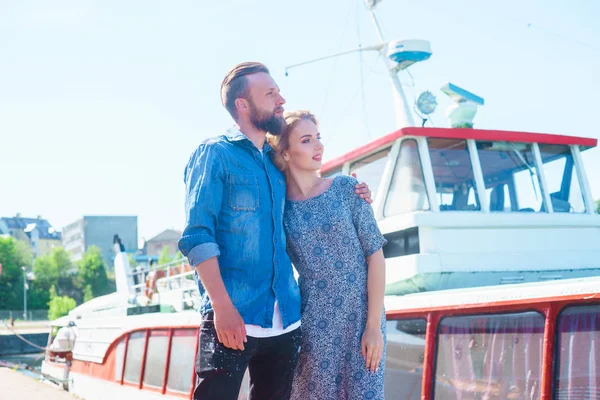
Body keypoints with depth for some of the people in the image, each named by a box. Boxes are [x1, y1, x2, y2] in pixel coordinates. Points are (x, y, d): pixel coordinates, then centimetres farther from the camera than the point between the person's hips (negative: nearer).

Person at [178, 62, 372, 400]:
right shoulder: (215, 154, -4)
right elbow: (198, 236, -11)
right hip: (233, 319, -6)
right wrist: (222, 307, -20)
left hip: (285, 320, 7)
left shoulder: (277, 160, 16)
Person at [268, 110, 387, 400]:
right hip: (313, 323, 1)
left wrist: (374, 325, -9)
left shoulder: (345, 188, -2)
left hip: (361, 317, 0)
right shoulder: (279, 205, -1)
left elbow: (375, 254, -4)